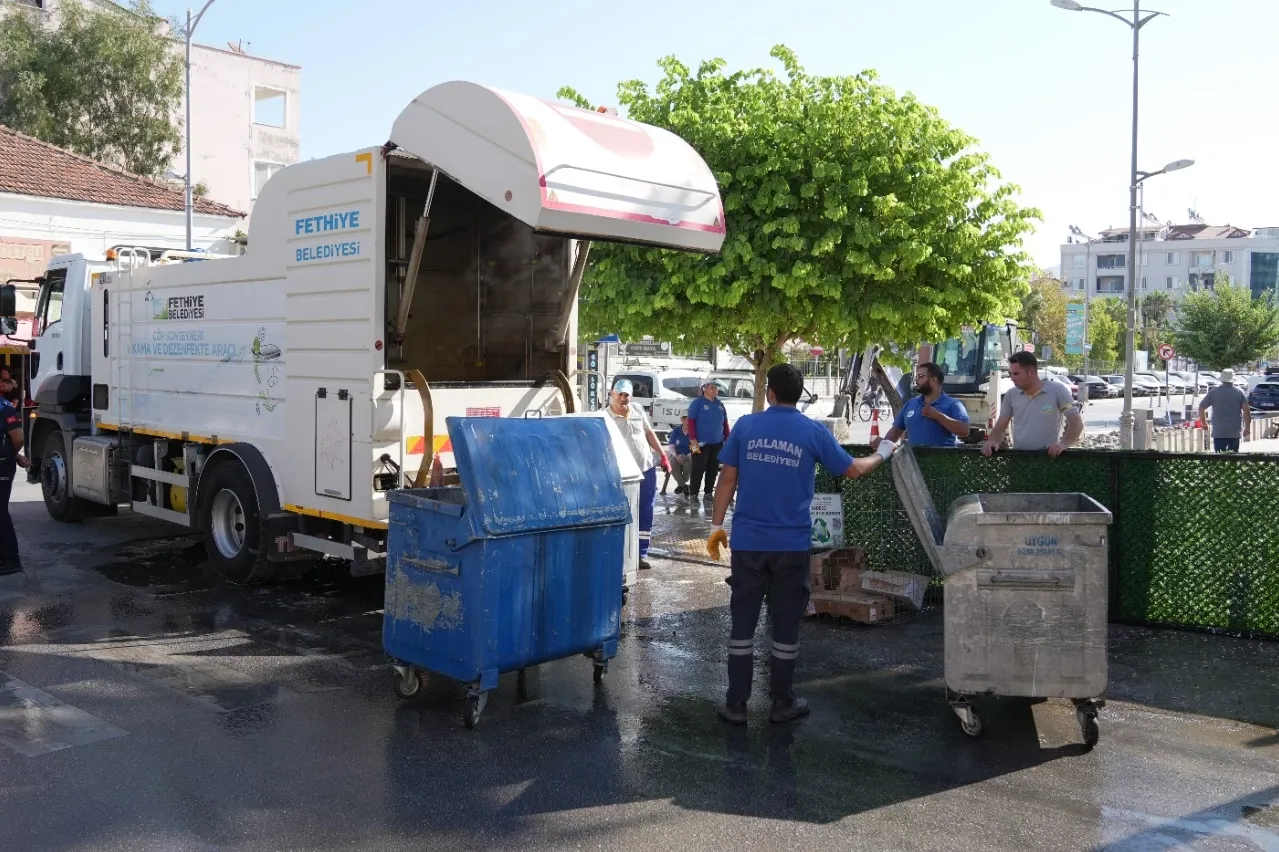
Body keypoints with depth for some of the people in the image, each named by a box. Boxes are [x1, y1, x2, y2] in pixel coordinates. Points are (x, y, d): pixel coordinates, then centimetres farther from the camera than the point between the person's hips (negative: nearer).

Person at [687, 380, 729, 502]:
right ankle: (693, 493, 3)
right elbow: (691, 422, -9)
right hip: (701, 443, -6)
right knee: (698, 469, -4)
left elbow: (725, 423, 16)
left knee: (713, 469, 9)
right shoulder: (697, 403, -5)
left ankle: (709, 492, 17)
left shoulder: (720, 405, 12)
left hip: (717, 443, 6)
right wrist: (693, 440, -16)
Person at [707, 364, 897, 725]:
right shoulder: (814, 431, -2)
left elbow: (728, 479, 0)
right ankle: (782, 702, 21)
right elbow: (854, 470, 8)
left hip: (748, 541, 1)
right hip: (791, 544, 0)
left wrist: (717, 525, 9)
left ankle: (736, 704, 12)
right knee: (786, 625, 11)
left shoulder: (746, 426, -1)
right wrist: (882, 454, 28)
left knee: (743, 622, 7)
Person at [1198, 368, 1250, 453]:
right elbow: (1247, 410, -6)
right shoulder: (1239, 392, 2)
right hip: (1235, 432, 2)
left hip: (1219, 431, -1)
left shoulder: (1213, 392, 1)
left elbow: (1201, 408, 0)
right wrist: (1247, 427, 3)